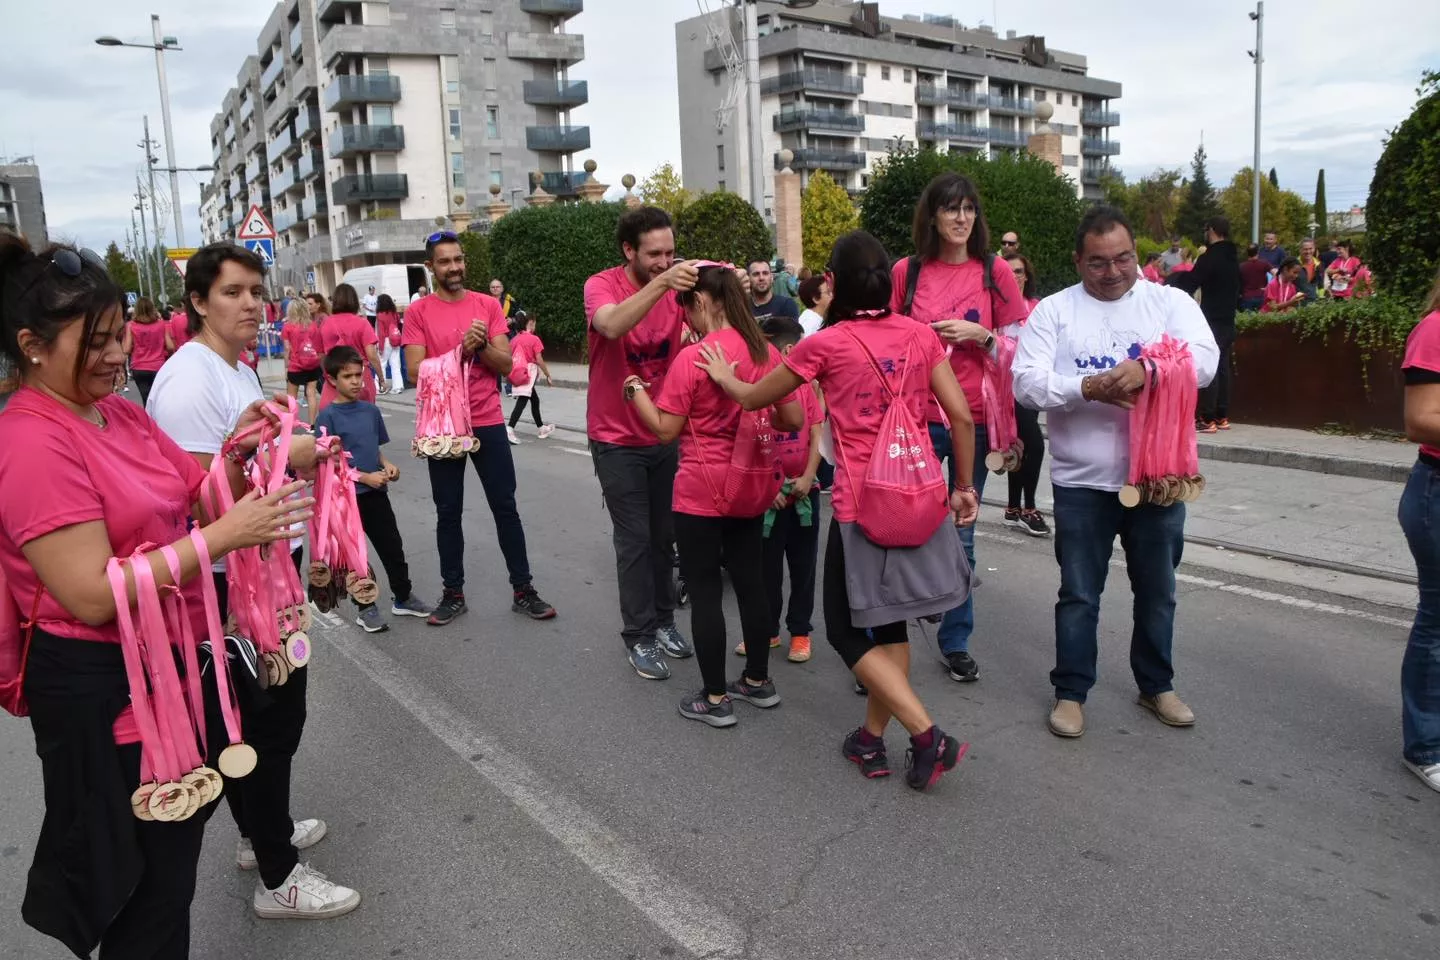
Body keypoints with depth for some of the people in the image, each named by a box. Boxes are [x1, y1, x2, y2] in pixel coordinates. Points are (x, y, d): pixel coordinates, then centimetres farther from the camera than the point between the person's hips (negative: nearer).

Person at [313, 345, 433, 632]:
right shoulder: (328, 417, -11)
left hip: (375, 493, 5)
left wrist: (386, 464, -4)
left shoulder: (371, 410, 5)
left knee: (393, 547, 12)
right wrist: (365, 477, -18)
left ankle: (403, 598, 28)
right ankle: (365, 608, 21)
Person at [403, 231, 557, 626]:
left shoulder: (488, 305, 3)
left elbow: (506, 365, -1)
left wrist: (481, 344, -19)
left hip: (488, 424, 1)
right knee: (448, 514, 8)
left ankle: (523, 590, 16)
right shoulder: (418, 312, -3)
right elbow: (416, 372, -11)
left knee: (505, 507, 6)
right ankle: (453, 594, 20)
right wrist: (462, 348, -19)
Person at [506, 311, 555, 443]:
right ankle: (509, 429, -24)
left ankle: (540, 428, 30)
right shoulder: (534, 339, -8)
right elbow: (539, 360, -10)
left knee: (535, 399, 20)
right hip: (527, 374, -7)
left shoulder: (516, 339, 9)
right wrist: (548, 376, -3)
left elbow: (510, 357, 9)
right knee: (521, 403, -12)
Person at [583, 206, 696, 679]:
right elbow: (612, 326, -36)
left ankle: (663, 620, 26)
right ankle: (639, 635, 11)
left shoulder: (676, 288, -3)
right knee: (635, 538, -1)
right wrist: (661, 282, -45)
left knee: (664, 534, 12)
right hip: (617, 439, -4)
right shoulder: (602, 285, -14)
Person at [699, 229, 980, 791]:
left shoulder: (826, 344, -8)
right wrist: (963, 485, 14)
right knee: (890, 623, 19)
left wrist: (725, 377, 27)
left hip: (862, 503, -5)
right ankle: (872, 740, 28)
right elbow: (961, 416, 2)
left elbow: (753, 398, 6)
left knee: (849, 631, 10)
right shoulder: (920, 335, 2)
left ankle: (930, 738, 2)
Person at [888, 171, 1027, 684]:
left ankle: (955, 641, 23)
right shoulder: (906, 271, 3)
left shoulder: (995, 271, 2)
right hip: (915, 418, 0)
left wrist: (978, 335, -11)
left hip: (973, 418, 0)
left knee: (960, 533, 8)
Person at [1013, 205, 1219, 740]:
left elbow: (1204, 361, -12)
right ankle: (1070, 692, 24)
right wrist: (1088, 388, -24)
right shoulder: (1053, 311, 1)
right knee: (1078, 596, 9)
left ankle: (1156, 686, 35)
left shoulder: (1169, 302, 3)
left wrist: (1146, 368, -30)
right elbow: (1027, 382, -9)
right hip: (1081, 482, -1)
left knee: (1157, 591, 16)